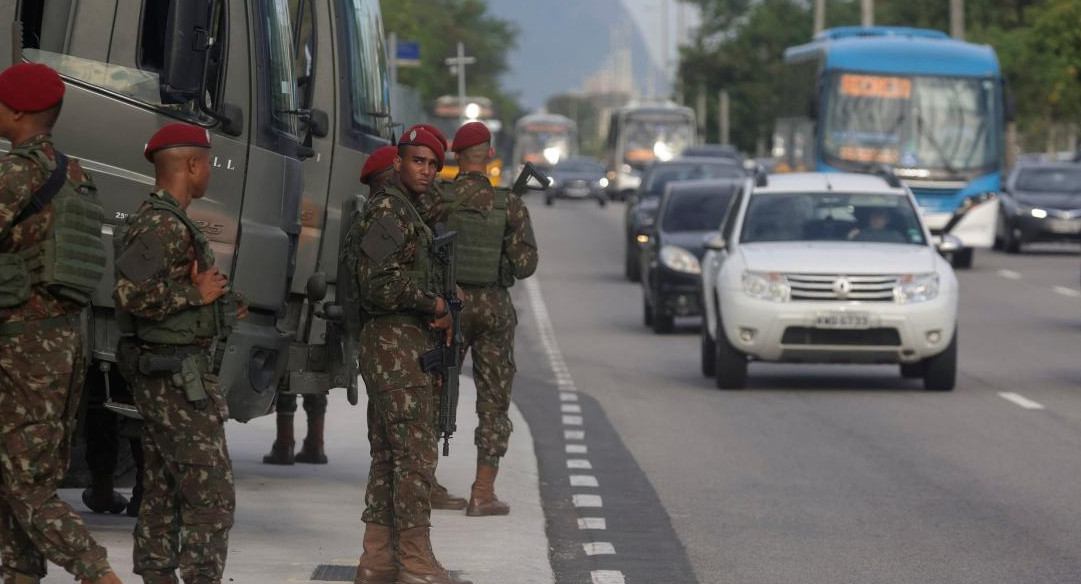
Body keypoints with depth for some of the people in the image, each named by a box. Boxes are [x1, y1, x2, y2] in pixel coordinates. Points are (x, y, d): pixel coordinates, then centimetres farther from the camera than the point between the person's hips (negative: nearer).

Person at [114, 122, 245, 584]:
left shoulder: (158, 220, 16)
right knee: (211, 494, -10)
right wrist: (196, 294, -20)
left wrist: (218, 310, 18)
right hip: (180, 377, -11)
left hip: (160, 377, 11)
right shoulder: (165, 226, -18)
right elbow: (130, 293, -30)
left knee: (162, 494, 13)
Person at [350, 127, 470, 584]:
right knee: (415, 454, -9)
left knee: (388, 455, 11)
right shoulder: (387, 211, -14)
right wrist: (434, 304, -12)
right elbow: (378, 286, -22)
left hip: (399, 346, 11)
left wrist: (438, 311, 12)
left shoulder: (406, 212, 19)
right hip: (398, 345, -11)